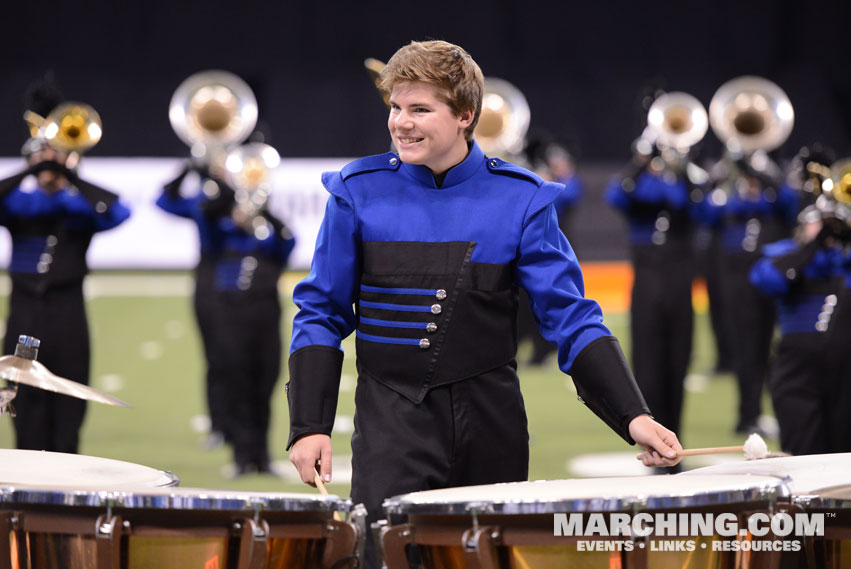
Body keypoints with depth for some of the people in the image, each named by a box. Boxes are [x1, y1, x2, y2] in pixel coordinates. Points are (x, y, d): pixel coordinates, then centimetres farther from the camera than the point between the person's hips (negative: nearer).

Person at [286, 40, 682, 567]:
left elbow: (572, 320, -2)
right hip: (392, 425, -1)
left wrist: (634, 416, -14)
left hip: (490, 428, 1)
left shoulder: (520, 200, -1)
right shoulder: (361, 193, -1)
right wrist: (310, 426, -5)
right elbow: (321, 315, 5)